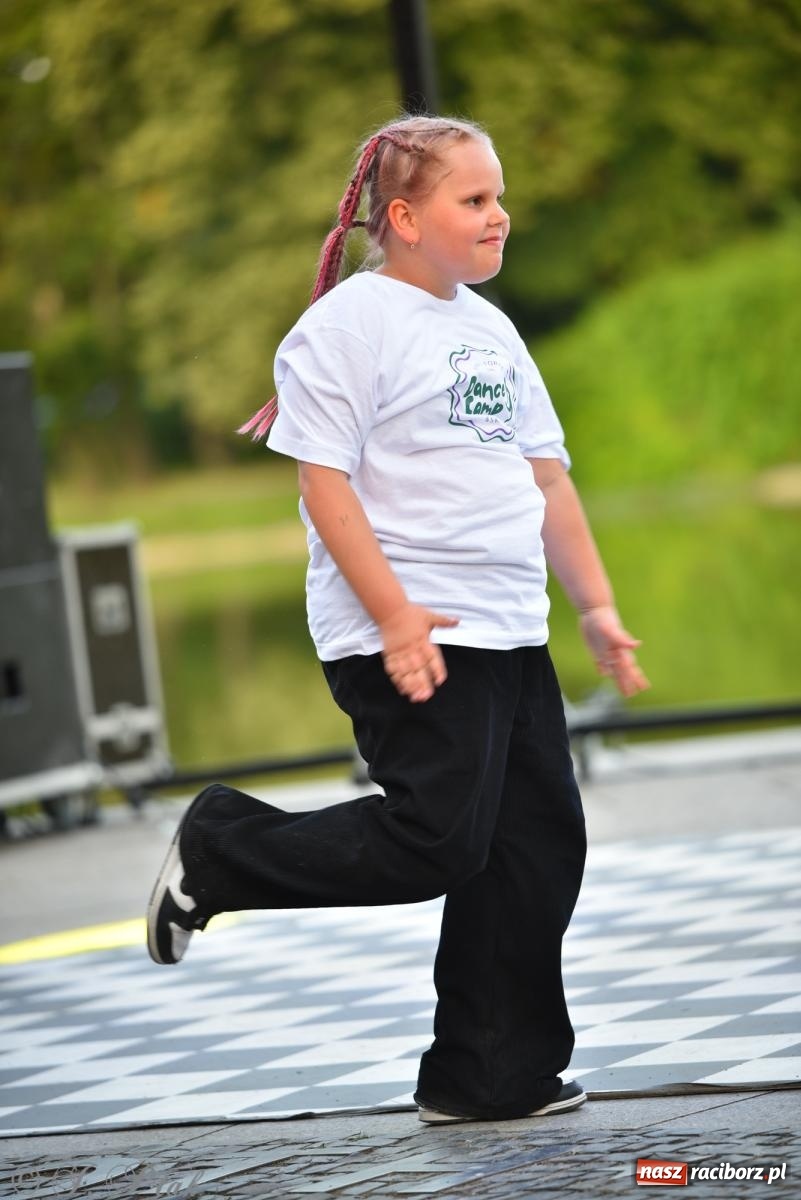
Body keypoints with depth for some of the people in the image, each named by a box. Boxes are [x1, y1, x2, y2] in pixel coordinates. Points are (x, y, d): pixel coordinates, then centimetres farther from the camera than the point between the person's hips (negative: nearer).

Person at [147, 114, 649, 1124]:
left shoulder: (489, 329, 17)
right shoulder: (352, 323, -9)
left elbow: (546, 479, 22)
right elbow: (325, 482, -15)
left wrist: (595, 605, 15)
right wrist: (395, 616, -21)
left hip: (508, 631, 9)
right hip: (409, 639, -9)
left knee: (539, 844, 5)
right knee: (438, 842, -14)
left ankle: (485, 1078, 12)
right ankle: (218, 855, 5)